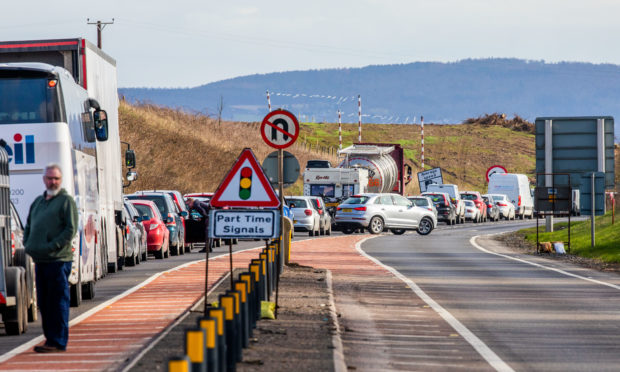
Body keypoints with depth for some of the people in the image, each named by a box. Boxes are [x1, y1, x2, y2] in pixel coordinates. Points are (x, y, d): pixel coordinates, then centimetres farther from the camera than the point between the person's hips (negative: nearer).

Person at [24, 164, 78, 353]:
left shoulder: (66, 201, -3)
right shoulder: (38, 201, 19)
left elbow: (71, 229, -11)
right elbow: (28, 226, 26)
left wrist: (52, 246, -16)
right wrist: (27, 244, 8)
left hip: (58, 260, -8)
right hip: (40, 260, 8)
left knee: (58, 301, -6)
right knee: (44, 302, 10)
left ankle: (58, 342, -5)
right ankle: (50, 338, 18)